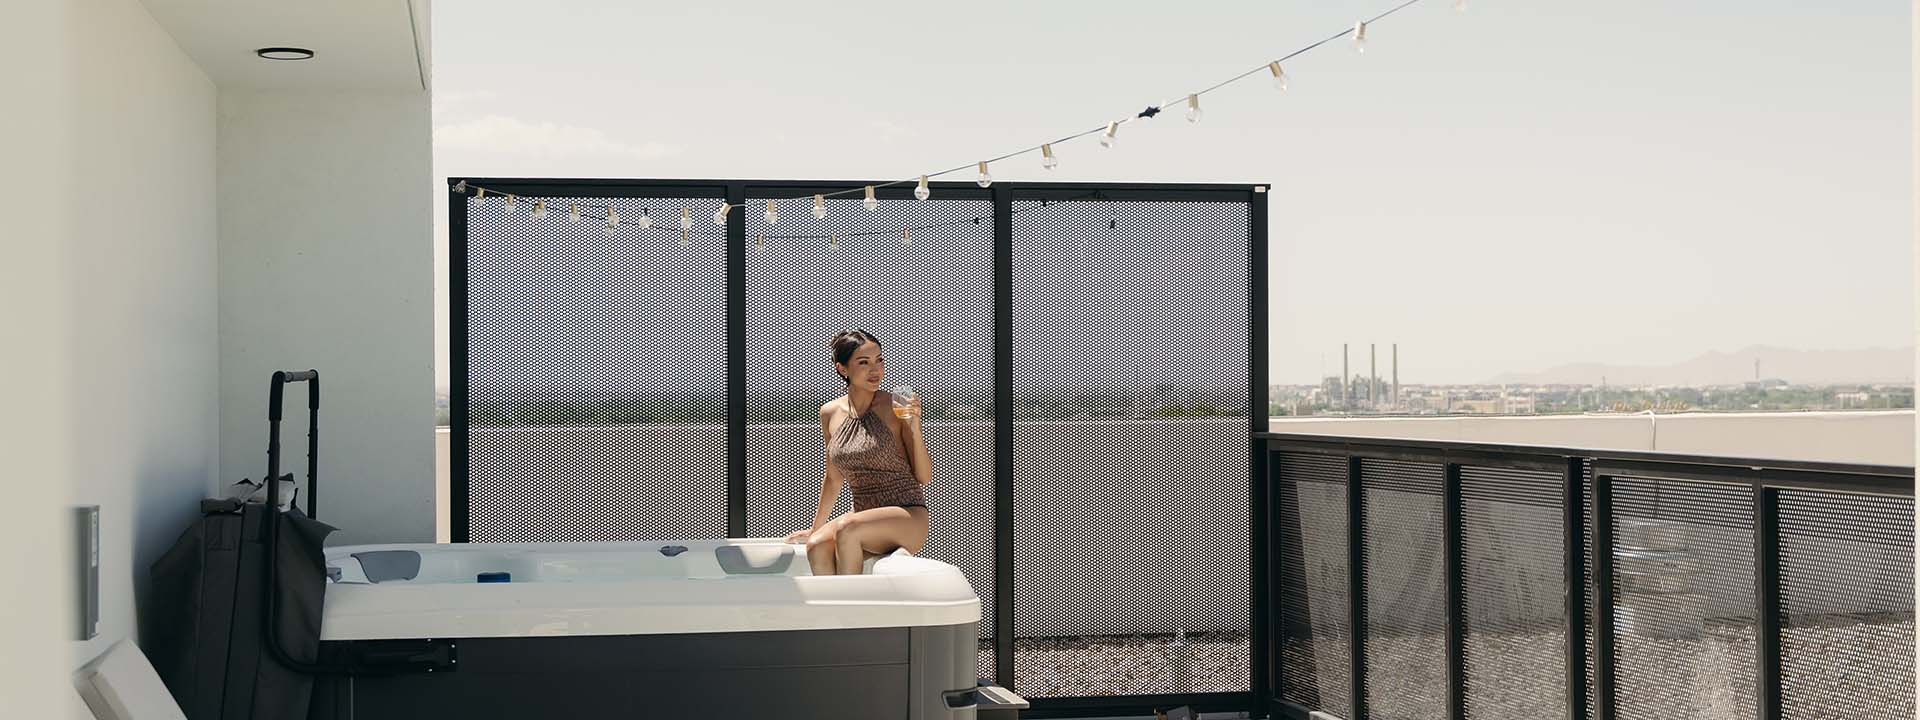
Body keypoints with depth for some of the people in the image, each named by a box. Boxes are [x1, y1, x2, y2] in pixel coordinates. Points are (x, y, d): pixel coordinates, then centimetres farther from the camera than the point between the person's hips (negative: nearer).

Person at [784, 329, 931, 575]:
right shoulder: (830, 413, 6)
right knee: (817, 545, -26)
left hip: (909, 516, -4)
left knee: (847, 529, -32)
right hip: (864, 516, 4)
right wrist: (815, 527, 25)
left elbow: (924, 477, -5)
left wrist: (915, 428, -18)